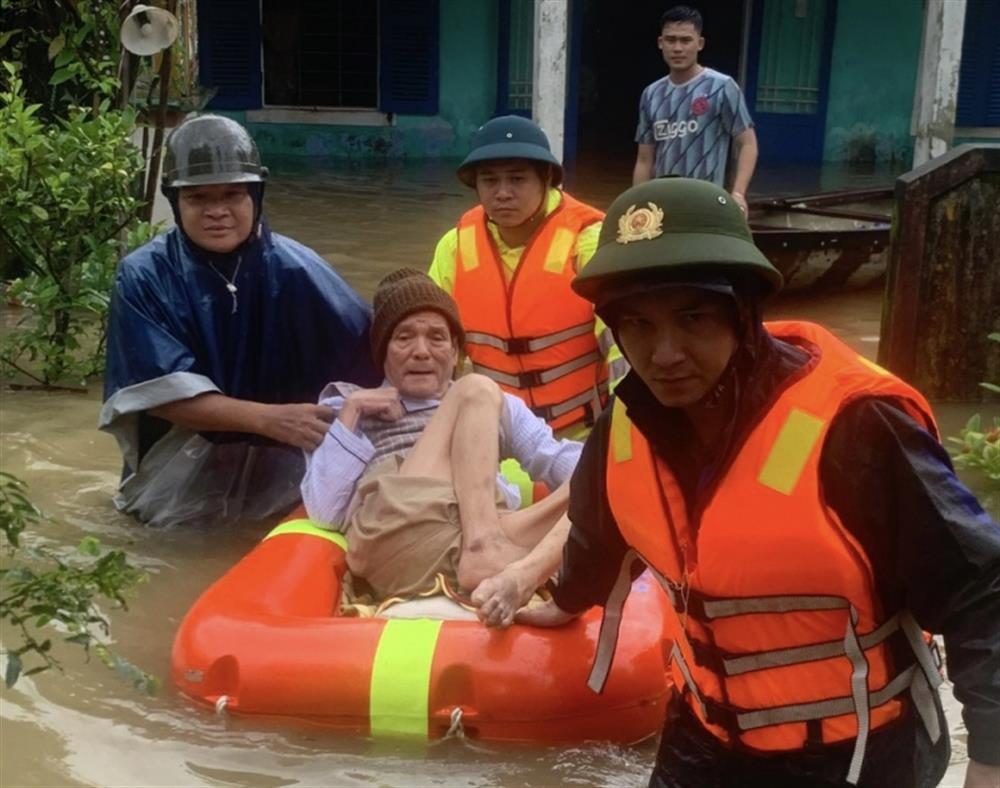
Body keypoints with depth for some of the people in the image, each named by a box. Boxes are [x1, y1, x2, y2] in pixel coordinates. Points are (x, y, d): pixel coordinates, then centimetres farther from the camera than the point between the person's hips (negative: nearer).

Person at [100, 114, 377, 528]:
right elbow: (163, 392, -16)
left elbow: (373, 355, -8)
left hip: (279, 470, 0)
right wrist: (268, 419, -28)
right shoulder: (143, 277, -9)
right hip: (178, 472, 0)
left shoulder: (294, 269, -8)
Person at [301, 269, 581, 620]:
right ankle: (482, 549, -28)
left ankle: (520, 577, -44)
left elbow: (558, 458, 13)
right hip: (396, 544, -3)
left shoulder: (498, 406, 31)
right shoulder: (347, 409, 26)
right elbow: (325, 513, 10)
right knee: (475, 391, -9)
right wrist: (349, 414, 7)